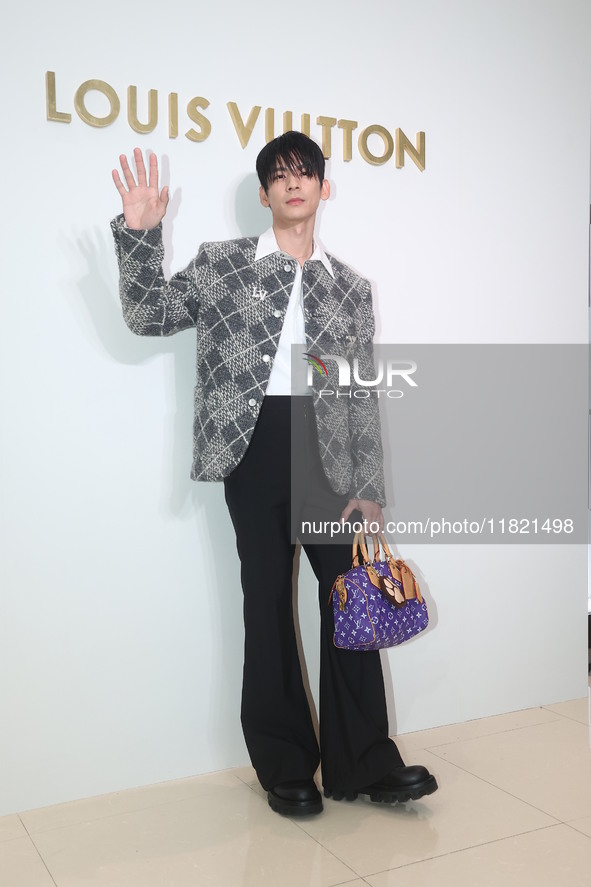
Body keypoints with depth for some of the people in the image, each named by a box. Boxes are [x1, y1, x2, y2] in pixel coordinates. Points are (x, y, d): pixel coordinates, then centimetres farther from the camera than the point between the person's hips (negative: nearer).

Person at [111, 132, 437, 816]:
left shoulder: (351, 287, 12)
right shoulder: (221, 264, 8)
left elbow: (364, 396, 10)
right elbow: (149, 316, 3)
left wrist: (368, 487, 3)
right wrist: (139, 233, -10)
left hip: (329, 456, 2)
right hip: (256, 453, -2)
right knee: (269, 606, 5)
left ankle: (363, 765, 16)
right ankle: (285, 768, 20)